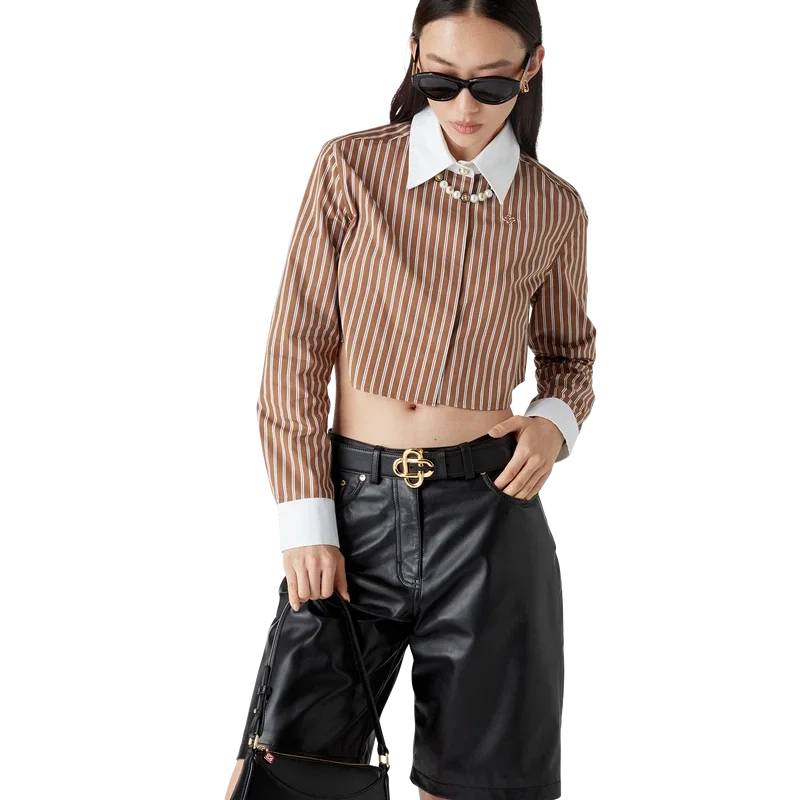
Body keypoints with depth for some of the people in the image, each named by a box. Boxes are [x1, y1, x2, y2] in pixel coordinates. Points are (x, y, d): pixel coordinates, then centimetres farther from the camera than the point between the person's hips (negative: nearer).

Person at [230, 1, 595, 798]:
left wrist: (556, 421, -5)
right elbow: (296, 348, -1)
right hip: (355, 500, -1)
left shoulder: (554, 208, 3)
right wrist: (306, 519, -6)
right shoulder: (351, 167, -2)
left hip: (490, 509, 1)